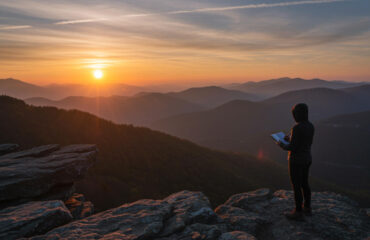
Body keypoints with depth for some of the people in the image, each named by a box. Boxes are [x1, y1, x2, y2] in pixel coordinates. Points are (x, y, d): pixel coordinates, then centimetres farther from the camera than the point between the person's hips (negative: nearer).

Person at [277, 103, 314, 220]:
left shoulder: (297, 128, -25)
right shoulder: (310, 126, 2)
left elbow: (292, 148, -23)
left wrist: (282, 145, -3)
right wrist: (290, 139, 17)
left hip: (296, 160, -8)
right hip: (306, 159, 8)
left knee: (296, 186, 5)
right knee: (304, 184, 21)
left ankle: (298, 213, 17)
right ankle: (307, 208, 33)